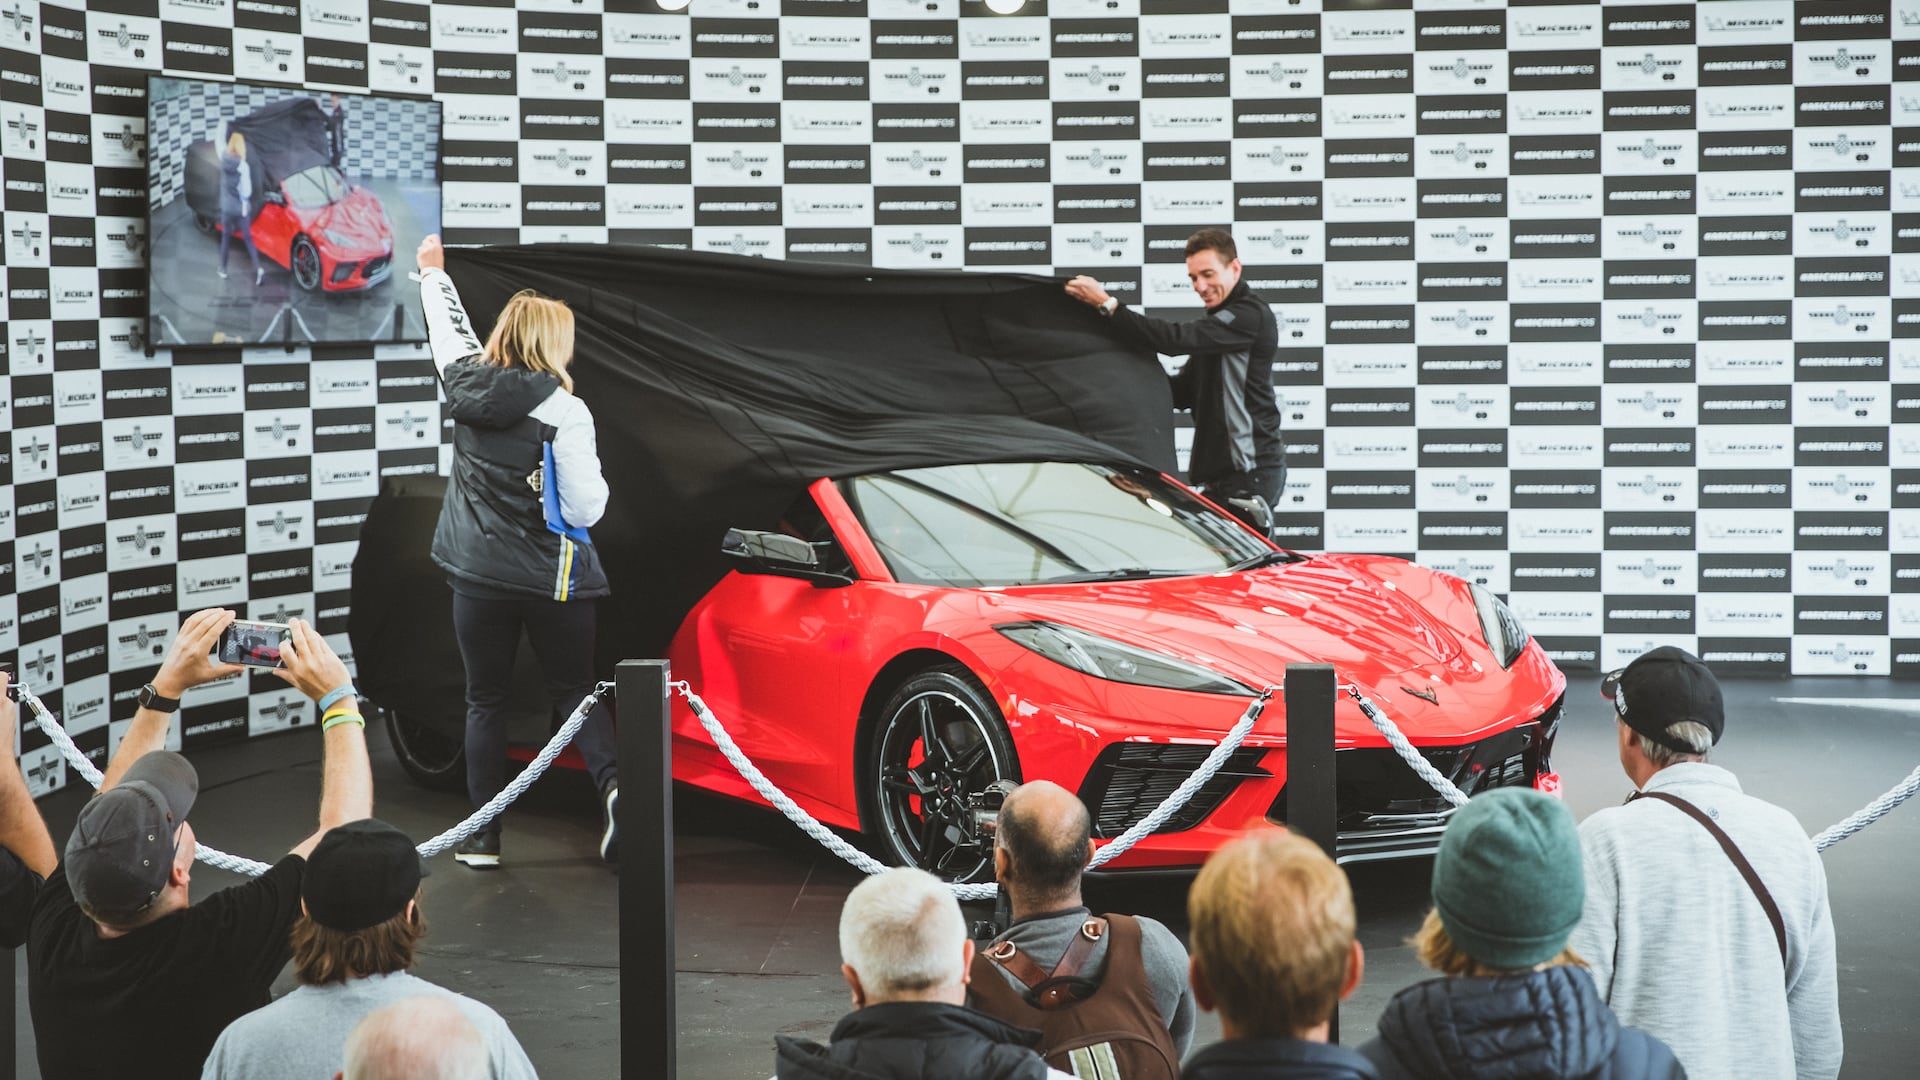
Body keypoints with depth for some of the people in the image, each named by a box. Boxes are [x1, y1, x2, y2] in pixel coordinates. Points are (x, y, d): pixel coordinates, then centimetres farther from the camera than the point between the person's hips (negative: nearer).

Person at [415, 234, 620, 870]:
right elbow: (586, 509, -14)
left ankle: (483, 838, 12)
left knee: (486, 701, 11)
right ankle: (610, 781, -16)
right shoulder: (564, 411, -12)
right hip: (551, 579, -3)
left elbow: (449, 331, 22)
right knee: (573, 691, 10)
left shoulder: (468, 387, 0)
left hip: (479, 575, 3)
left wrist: (434, 273, 41)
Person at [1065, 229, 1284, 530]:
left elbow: (1176, 340, -23)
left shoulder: (1250, 315, -12)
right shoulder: (1219, 321, 22)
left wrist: (1108, 304, -23)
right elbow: (1182, 392, 20)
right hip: (1222, 472, 10)